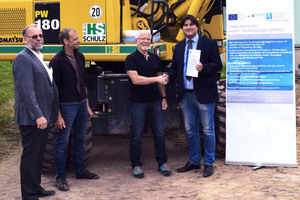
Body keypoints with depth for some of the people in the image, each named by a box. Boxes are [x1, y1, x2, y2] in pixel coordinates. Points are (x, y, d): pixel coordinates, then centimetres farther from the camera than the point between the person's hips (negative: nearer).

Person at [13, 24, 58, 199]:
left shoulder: (39, 58, 17)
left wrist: (50, 114, 20)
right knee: (30, 156, -2)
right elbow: (26, 90, -22)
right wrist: (38, 115, -26)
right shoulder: (23, 58, -14)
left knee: (39, 155, 18)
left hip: (42, 116, 10)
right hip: (31, 118, -10)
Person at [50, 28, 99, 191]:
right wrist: (58, 115, -17)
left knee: (80, 140, 17)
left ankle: (80, 171, 30)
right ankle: (60, 177, 11)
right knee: (62, 142, 1)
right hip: (67, 106, -7)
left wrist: (87, 105, 17)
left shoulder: (80, 57, 8)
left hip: (81, 104, 7)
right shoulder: (57, 61, -14)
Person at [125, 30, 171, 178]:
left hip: (155, 102, 5)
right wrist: (157, 79, -20)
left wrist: (163, 97, 11)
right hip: (138, 103, -5)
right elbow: (135, 79, -18)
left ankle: (162, 163, 19)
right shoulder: (131, 59, -5)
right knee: (136, 135, 1)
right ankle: (136, 165, 13)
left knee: (159, 133, 7)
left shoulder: (155, 58, 12)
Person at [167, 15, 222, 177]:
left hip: (203, 94, -5)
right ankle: (194, 161, 27)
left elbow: (217, 65, -7)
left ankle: (208, 164, 14)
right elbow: (175, 68, 14)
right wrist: (168, 77, -7)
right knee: (190, 131, 14)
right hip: (186, 95, 5)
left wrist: (203, 68, -25)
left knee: (207, 131, 3)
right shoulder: (179, 46, 13)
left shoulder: (209, 43, -3)